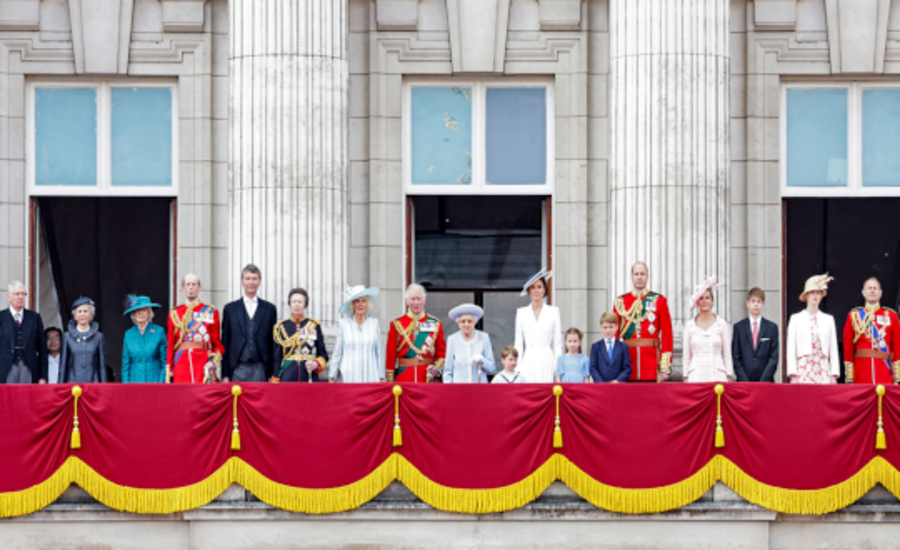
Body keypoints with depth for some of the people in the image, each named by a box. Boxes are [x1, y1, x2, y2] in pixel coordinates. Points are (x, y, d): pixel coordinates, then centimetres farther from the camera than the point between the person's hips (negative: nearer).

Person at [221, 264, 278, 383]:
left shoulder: (270, 309, 10)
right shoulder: (230, 309, 9)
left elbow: (274, 343, 8)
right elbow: (225, 343, 8)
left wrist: (273, 374, 2)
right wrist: (225, 375, 1)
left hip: (260, 369, 0)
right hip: (238, 369, 0)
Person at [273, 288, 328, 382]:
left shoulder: (314, 326, 7)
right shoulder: (281, 327, 7)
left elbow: (323, 355, 11)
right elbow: (277, 358, 9)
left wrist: (316, 364, -10)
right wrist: (275, 385, 5)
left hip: (310, 378, 0)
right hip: (288, 378, 0)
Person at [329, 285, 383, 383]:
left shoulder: (374, 323, 7)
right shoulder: (343, 324, 3)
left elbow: (379, 353, 11)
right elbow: (337, 353, 7)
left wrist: (381, 377, 9)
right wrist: (331, 377, 6)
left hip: (371, 378, 1)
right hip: (349, 377, -1)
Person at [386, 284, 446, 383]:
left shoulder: (435, 324, 9)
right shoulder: (397, 324, 5)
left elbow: (442, 353, 11)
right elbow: (390, 355, 4)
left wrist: (437, 367, -9)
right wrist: (390, 382, -1)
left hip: (429, 378, 1)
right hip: (403, 377, -1)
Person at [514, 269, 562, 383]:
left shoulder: (553, 311, 6)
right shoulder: (521, 312, 10)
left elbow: (558, 343, 5)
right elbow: (518, 343, 10)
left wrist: (558, 367, -2)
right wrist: (517, 368, 2)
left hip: (546, 360, -1)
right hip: (528, 360, 1)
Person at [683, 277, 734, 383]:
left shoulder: (722, 324, 5)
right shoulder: (690, 326, 8)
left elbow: (727, 354, 7)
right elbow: (687, 355, 10)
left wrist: (729, 377, 2)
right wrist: (686, 377, 6)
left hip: (717, 374, -1)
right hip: (696, 374, 1)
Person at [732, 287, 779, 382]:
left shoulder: (772, 327, 7)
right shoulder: (738, 327, 8)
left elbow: (774, 357, 2)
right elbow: (736, 358, 4)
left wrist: (763, 381, -8)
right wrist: (744, 381, -7)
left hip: (766, 382, 0)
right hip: (744, 382, 0)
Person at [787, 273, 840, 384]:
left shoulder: (828, 320, 13)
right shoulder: (796, 319, 9)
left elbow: (833, 349, 10)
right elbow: (791, 349, 5)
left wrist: (834, 375, 1)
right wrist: (793, 375, -4)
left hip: (823, 370, 1)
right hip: (803, 370, -1)